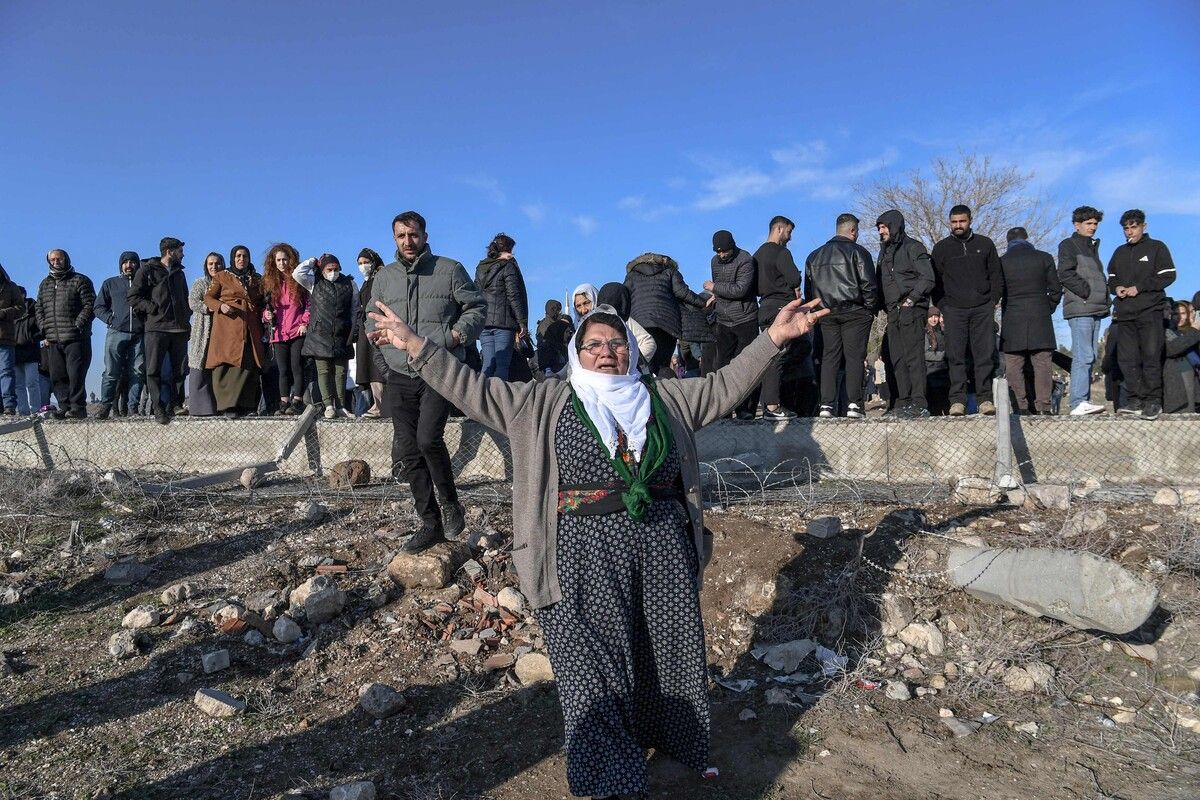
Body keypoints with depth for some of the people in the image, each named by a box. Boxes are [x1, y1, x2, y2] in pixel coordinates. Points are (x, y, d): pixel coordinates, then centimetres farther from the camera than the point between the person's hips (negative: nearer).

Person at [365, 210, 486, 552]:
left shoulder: (449, 269, 3)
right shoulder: (384, 277, 15)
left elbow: (477, 306, 6)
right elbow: (372, 321, 23)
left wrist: (459, 333, -10)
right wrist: (386, 353, 5)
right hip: (400, 376, 5)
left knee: (428, 438, -23)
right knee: (408, 452, 4)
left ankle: (450, 503, 2)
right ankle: (431, 524, 15)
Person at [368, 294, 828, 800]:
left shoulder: (666, 398, 14)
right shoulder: (544, 403, 7)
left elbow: (727, 384, 15)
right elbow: (474, 391, 4)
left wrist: (774, 337, 6)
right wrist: (414, 345, -3)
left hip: (663, 545, 3)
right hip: (586, 555, -2)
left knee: (669, 655, 12)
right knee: (596, 669, 0)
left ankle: (678, 749, 35)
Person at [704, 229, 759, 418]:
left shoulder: (745, 260, -11)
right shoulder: (715, 261, 11)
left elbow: (740, 289, -21)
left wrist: (714, 287, -12)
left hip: (745, 319, -6)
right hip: (723, 321, 6)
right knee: (722, 364, 4)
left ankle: (744, 408, 0)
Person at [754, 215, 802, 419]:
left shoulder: (758, 254, 19)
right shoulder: (781, 252, -7)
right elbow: (794, 278, -19)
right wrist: (795, 290, 4)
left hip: (765, 308, 9)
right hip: (781, 307, -8)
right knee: (777, 357, -10)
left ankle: (768, 404, 10)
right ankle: (772, 406, -13)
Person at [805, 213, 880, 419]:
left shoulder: (814, 256, 16)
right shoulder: (857, 251, -2)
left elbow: (808, 289, 16)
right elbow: (868, 283, -8)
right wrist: (871, 309, 1)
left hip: (826, 313, 4)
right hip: (854, 311, -4)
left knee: (829, 357, 5)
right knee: (854, 356, -2)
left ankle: (826, 404, -2)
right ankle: (854, 404, -7)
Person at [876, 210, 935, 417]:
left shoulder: (912, 247, -1)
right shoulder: (884, 252, 22)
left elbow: (928, 279, -9)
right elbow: (880, 282, 21)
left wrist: (910, 300, -14)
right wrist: (884, 305, 7)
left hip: (910, 309, -8)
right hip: (893, 312, 8)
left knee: (914, 356, -10)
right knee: (897, 359, 5)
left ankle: (919, 404, -11)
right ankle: (903, 402, 9)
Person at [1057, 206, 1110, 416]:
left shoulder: (1092, 246, 25)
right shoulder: (1069, 245, 2)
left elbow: (1099, 276, 27)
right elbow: (1065, 274, -11)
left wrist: (1104, 298, 11)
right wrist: (1086, 292, -16)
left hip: (1095, 309, 8)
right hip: (1080, 308, -8)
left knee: (1089, 357, 6)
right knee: (1083, 356, -15)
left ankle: (1083, 401, 8)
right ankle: (1078, 402, -17)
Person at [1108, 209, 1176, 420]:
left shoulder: (1156, 247, 6)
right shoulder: (1120, 252, 19)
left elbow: (1168, 275, -2)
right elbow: (1111, 278, 24)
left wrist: (1139, 288, -10)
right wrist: (1116, 288, 1)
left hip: (1150, 311, -4)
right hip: (1125, 314, 5)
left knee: (1151, 357, -8)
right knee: (1127, 359, 0)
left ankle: (1154, 401, -5)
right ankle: (1137, 400, 4)